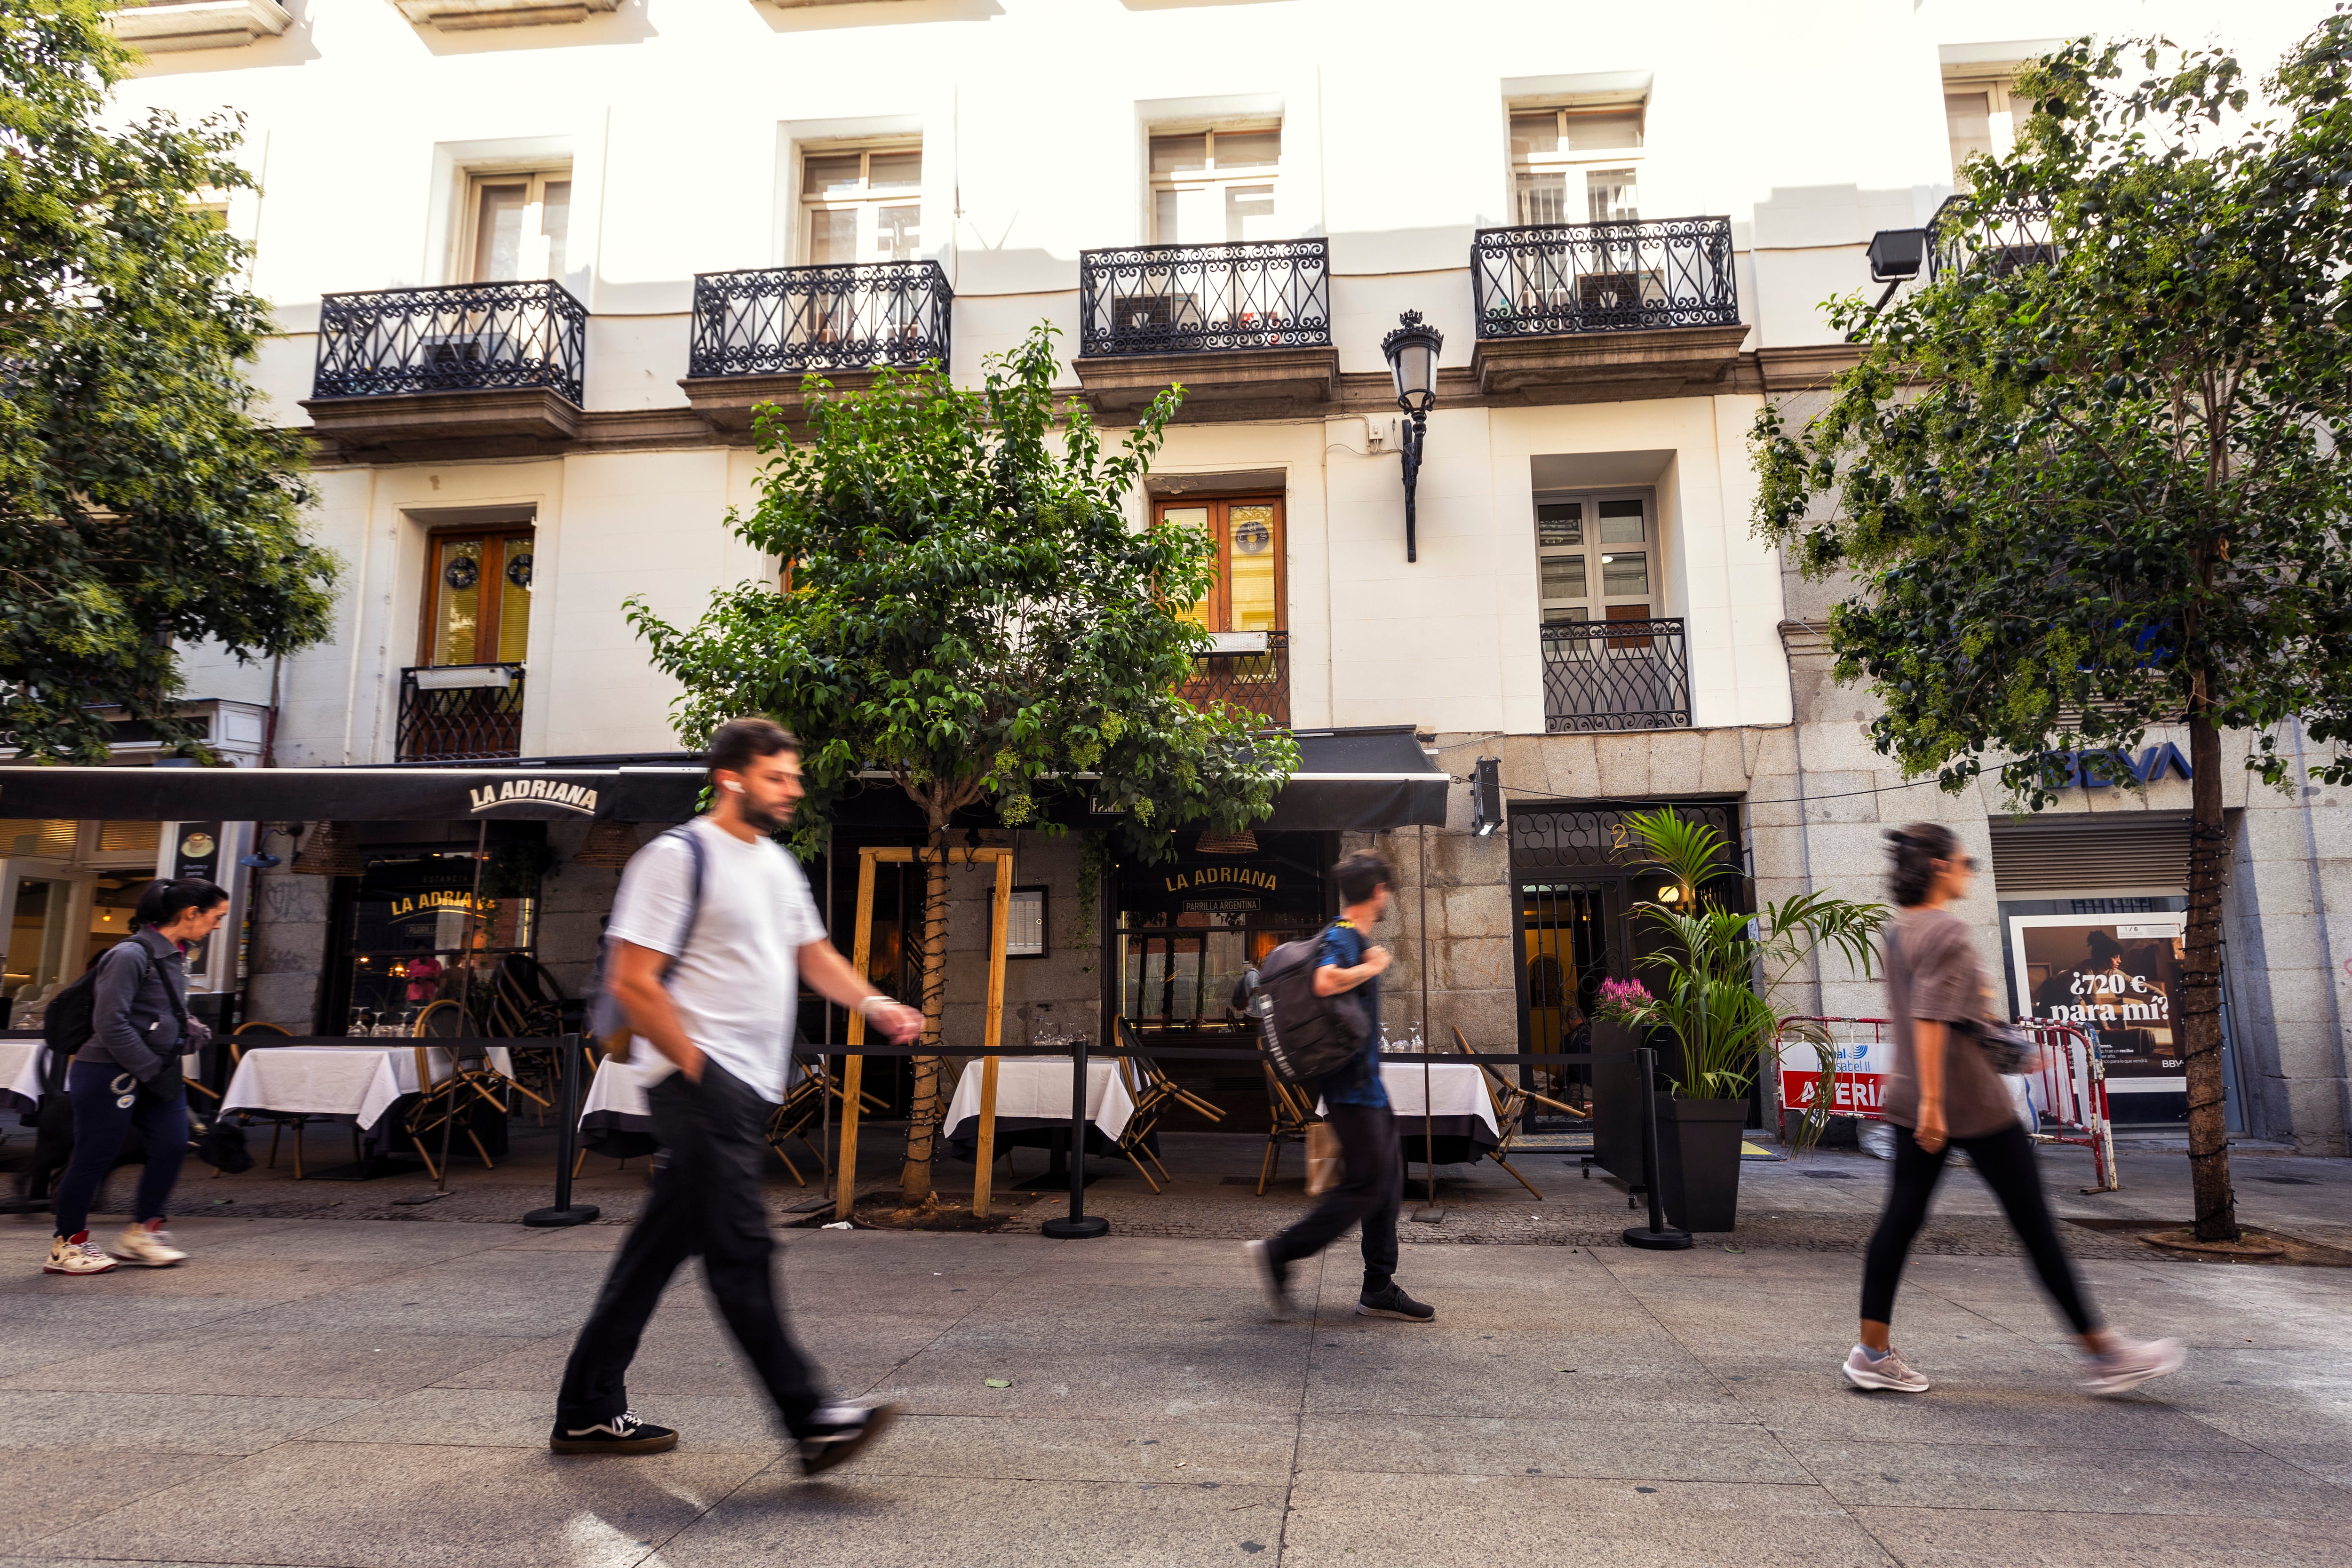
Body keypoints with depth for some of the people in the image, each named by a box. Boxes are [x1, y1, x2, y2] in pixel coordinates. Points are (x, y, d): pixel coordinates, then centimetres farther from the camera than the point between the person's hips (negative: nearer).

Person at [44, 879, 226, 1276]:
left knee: (172, 1146, 5)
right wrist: (150, 1068, -17)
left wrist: (187, 1028, 6)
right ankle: (66, 1246, 19)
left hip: (156, 1073, 9)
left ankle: (142, 1232, 20)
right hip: (109, 1074, -9)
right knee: (94, 1158, 3)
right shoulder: (131, 955, -19)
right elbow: (110, 1023, -22)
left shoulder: (175, 955, 9)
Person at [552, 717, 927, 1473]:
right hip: (700, 1079, -9)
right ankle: (809, 1422, -7)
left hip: (748, 1087, 9)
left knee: (660, 1246, 14)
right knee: (742, 1252, -9)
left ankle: (588, 1411, 25)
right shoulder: (679, 857, -10)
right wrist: (698, 1070, -14)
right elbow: (632, 984, -14)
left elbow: (814, 955, 23)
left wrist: (874, 1003, 6)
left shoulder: (778, 863, 17)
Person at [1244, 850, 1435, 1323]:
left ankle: (1378, 1289, 17)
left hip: (1364, 1082, 10)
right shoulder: (1342, 936, -15)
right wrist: (1373, 967, -22)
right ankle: (1279, 1253, -1)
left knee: (1390, 1176, 11)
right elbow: (1325, 982, -36)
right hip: (1351, 1086, -10)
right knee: (1368, 1183, -8)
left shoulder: (1353, 937, 16)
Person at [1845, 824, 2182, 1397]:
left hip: (1913, 1098, 9)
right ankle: (2103, 1354, 16)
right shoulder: (1947, 931, -16)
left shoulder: (1897, 932, 12)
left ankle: (1872, 1351, 7)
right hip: (1971, 1102, -8)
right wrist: (1932, 1100, -26)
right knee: (2034, 1224, 4)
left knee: (1902, 1218, 7)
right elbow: (1930, 1018, -25)